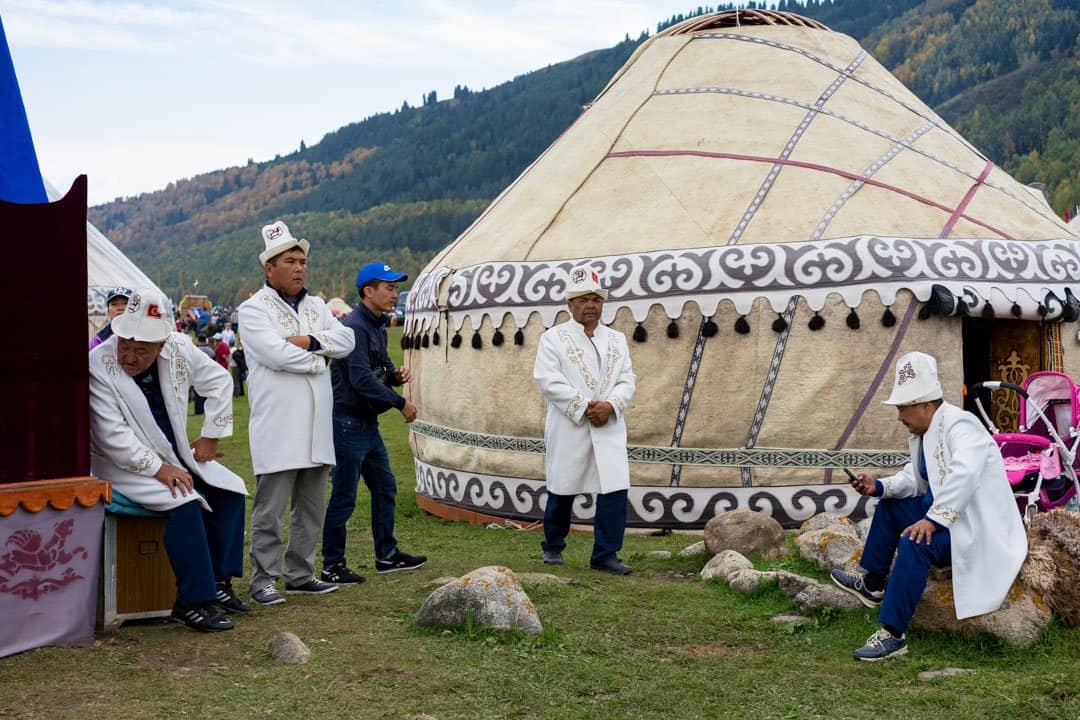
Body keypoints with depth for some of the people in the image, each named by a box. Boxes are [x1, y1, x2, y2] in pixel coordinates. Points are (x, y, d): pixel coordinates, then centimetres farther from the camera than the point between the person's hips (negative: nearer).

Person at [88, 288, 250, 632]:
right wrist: (158, 468, -26)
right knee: (185, 503, -28)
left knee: (231, 491, -5)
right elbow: (113, 437, -25)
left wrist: (210, 437, 4)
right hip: (126, 464, -7)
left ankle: (219, 581, 5)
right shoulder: (98, 366, -23)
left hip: (175, 455, 7)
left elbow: (219, 380, 8)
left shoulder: (179, 350, -8)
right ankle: (195, 602, -20)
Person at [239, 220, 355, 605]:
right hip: (277, 428, -7)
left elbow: (346, 339, 4)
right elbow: (277, 353, -19)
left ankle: (300, 574, 22)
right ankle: (263, 580, 6)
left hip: (316, 426, 7)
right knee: (270, 510, -3)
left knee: (312, 506, 12)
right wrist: (317, 359, -4)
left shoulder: (315, 306, 17)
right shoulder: (254, 309, -4)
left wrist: (308, 341, -12)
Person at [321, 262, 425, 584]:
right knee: (344, 496, -3)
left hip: (368, 423, 10)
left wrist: (396, 374, 0)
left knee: (385, 487, 16)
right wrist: (401, 403, -19)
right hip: (349, 422, -10)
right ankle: (332, 566, 7)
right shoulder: (355, 326, -18)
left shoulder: (377, 326, 13)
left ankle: (387, 554, 27)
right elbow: (361, 378, -25)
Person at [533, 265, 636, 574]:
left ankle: (605, 554, 3)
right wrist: (584, 407, -15)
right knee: (561, 490, 7)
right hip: (568, 429, -3)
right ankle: (553, 546, 29)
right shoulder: (553, 338, 1)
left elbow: (627, 381, 8)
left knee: (615, 489, -7)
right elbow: (548, 380, -10)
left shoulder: (616, 339, 14)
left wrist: (609, 405, -12)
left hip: (609, 428, 3)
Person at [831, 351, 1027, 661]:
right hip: (946, 514, 11)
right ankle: (873, 584, 25)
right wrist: (879, 486, -3)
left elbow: (965, 473, -37)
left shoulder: (959, 426, -21)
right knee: (890, 505, 19)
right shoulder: (923, 432, 9)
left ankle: (893, 635, -30)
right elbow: (915, 478, 14)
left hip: (979, 528, -11)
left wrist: (933, 519, -40)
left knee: (914, 542, -32)